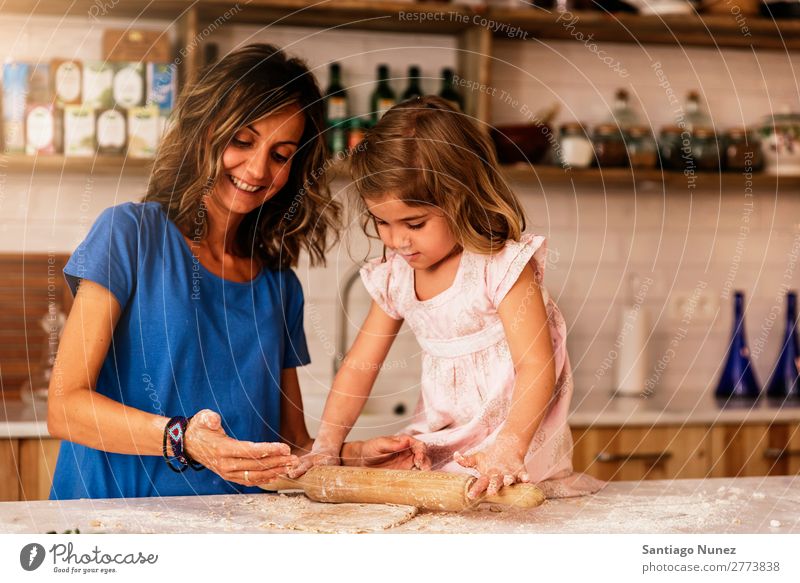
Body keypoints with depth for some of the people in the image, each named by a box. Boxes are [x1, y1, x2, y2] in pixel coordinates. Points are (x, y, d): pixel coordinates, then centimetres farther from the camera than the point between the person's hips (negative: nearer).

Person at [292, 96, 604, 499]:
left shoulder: (502, 265, -13)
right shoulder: (394, 276, 6)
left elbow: (536, 366, -19)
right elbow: (359, 366, 10)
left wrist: (507, 450, -32)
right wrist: (326, 445, -1)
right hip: (438, 447, 7)